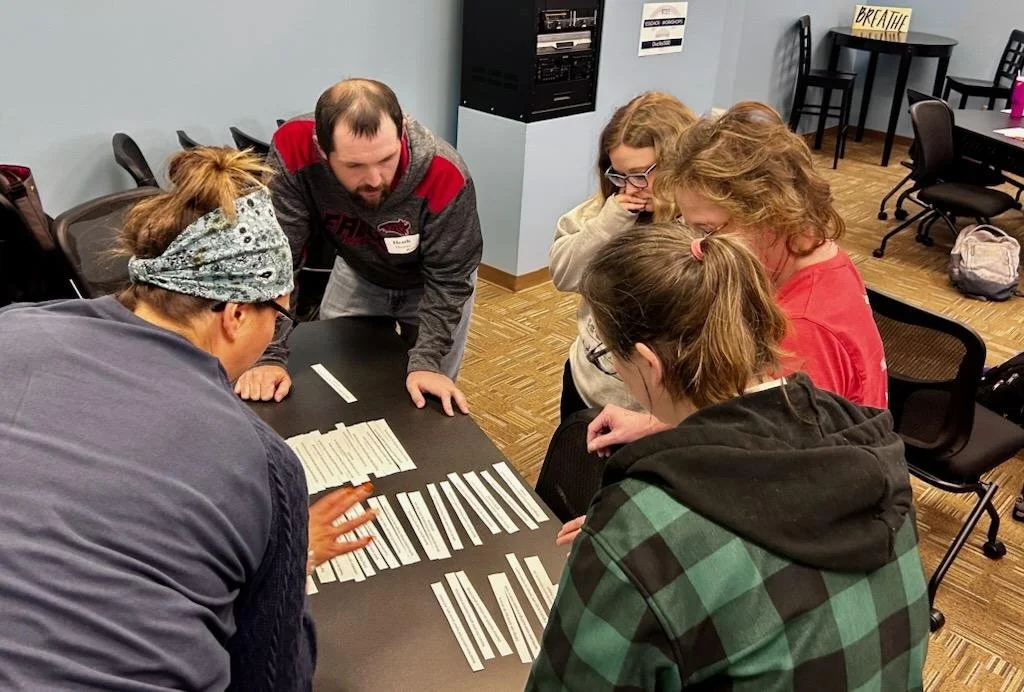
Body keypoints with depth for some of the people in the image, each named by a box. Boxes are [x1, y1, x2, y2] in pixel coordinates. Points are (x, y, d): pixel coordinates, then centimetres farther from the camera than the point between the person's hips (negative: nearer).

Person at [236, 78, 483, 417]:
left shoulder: (444, 176, -38)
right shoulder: (293, 150, -35)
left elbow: (449, 278, -26)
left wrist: (426, 362, -34)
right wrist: (269, 356, -36)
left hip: (430, 282, -2)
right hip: (357, 272, 2)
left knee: (432, 400, 6)